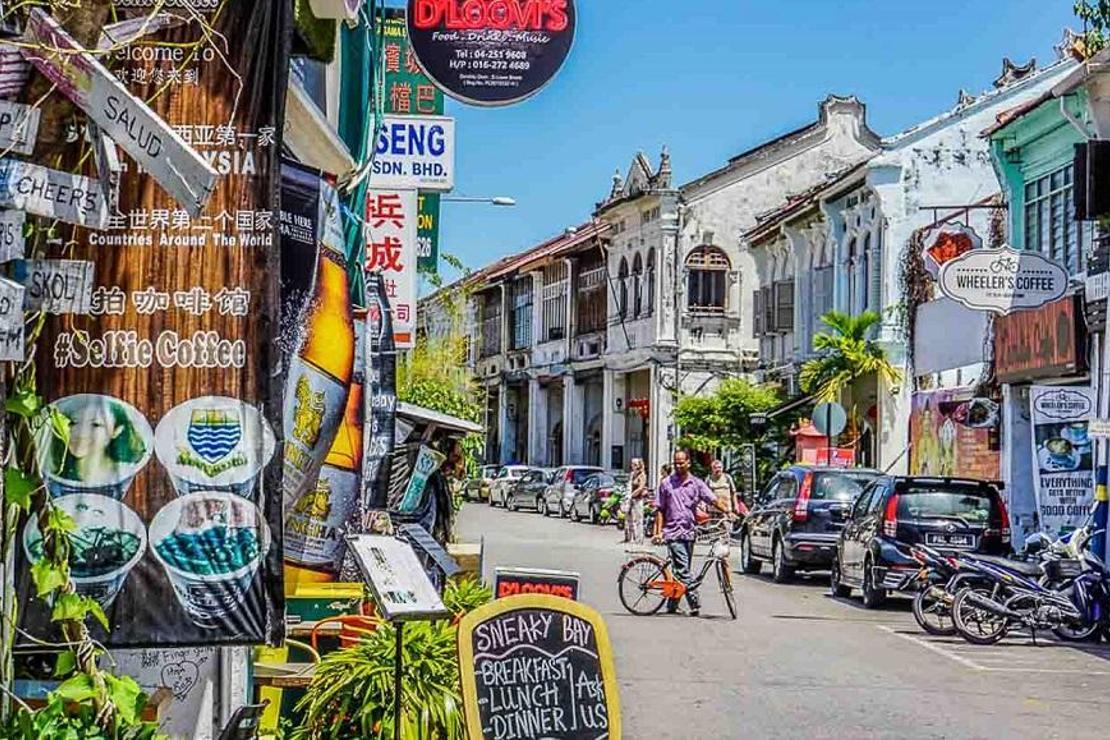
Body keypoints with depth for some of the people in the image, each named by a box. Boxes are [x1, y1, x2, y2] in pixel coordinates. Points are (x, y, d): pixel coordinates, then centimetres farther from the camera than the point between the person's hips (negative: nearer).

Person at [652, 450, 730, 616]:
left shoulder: (696, 484, 7)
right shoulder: (666, 483, 3)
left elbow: (712, 499, -2)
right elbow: (660, 509, 5)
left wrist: (726, 511, -20)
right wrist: (658, 531, -2)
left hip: (689, 532, 3)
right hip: (673, 532, -3)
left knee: (682, 570, 9)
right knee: (683, 569, -13)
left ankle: (672, 605, 20)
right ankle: (694, 604, -18)